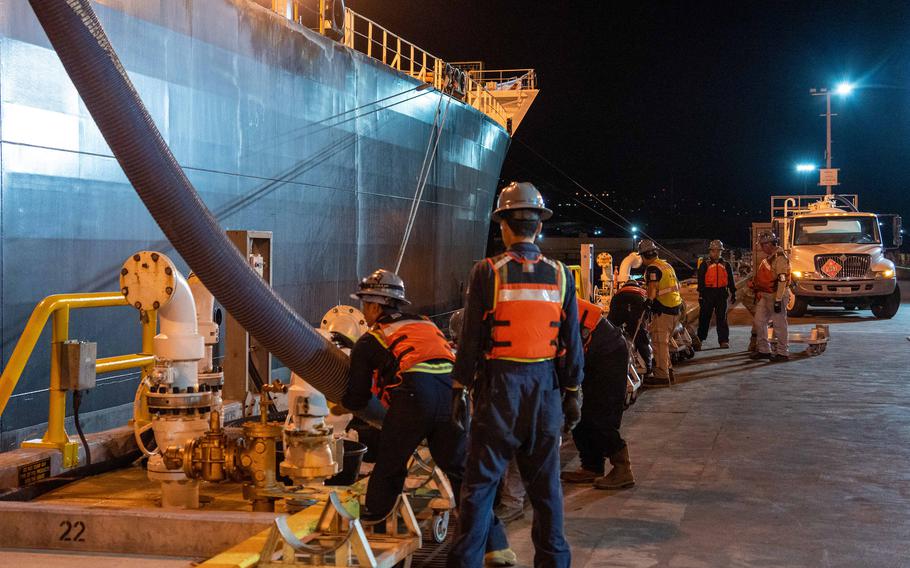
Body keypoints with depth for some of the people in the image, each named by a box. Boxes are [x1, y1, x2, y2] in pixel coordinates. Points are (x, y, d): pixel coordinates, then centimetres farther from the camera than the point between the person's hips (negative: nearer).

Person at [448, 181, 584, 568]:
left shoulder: (487, 272, -8)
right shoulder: (560, 275, 1)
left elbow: (471, 338, -7)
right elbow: (572, 342, 4)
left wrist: (459, 389, 1)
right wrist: (573, 393, 12)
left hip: (499, 385, -3)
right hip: (546, 385, 3)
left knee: (481, 480, 5)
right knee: (544, 480, 14)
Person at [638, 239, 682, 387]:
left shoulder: (652, 268, -11)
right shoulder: (666, 265, 18)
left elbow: (653, 286, -26)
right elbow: (677, 285, 26)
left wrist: (649, 299, -33)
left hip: (663, 310, -10)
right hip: (675, 308, 10)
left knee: (659, 342, -8)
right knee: (664, 342, 19)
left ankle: (661, 376, -9)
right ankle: (667, 371, 26)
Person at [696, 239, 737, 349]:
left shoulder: (726, 265, 10)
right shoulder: (704, 265, 2)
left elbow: (731, 281, 15)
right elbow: (700, 281, -1)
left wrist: (733, 294, 11)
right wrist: (701, 295, -8)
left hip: (722, 294, 2)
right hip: (708, 293, -2)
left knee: (722, 318, 2)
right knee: (704, 317, 5)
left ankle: (724, 341, 4)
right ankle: (700, 338, 16)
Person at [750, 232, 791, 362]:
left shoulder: (780, 258, -16)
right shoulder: (767, 258, 15)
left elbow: (782, 280, -22)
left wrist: (778, 300, -25)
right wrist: (758, 292, 22)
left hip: (777, 295, -10)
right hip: (765, 295, 10)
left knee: (779, 324, -2)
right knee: (759, 322, 8)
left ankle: (783, 353, 6)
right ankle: (764, 350, 16)